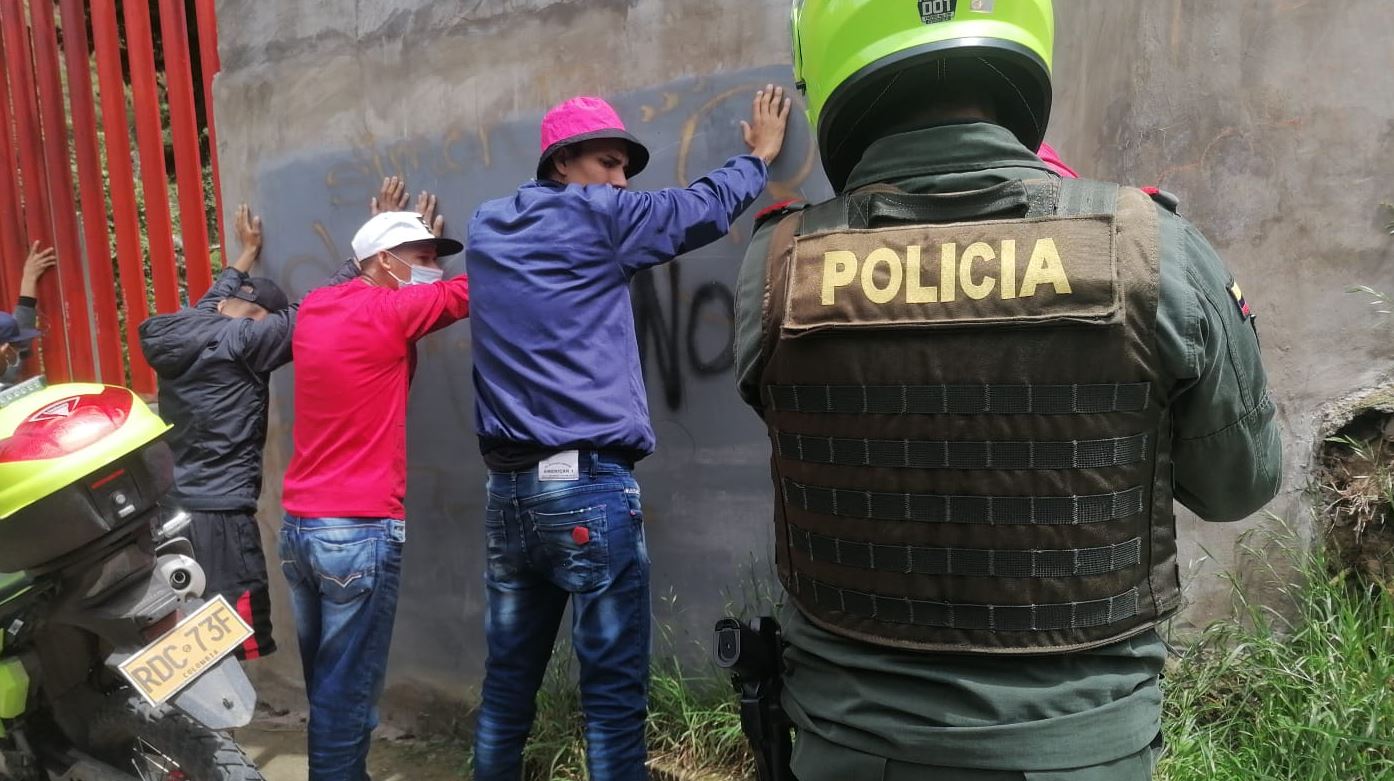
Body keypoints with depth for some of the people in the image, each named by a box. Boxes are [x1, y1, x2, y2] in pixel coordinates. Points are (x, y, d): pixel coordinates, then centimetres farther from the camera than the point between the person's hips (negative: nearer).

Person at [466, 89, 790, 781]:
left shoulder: (488, 229, 14)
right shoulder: (595, 216, -2)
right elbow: (707, 207, 7)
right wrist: (759, 156, 25)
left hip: (507, 489, 7)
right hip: (588, 485, -7)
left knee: (508, 681, 15)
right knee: (613, 690, -2)